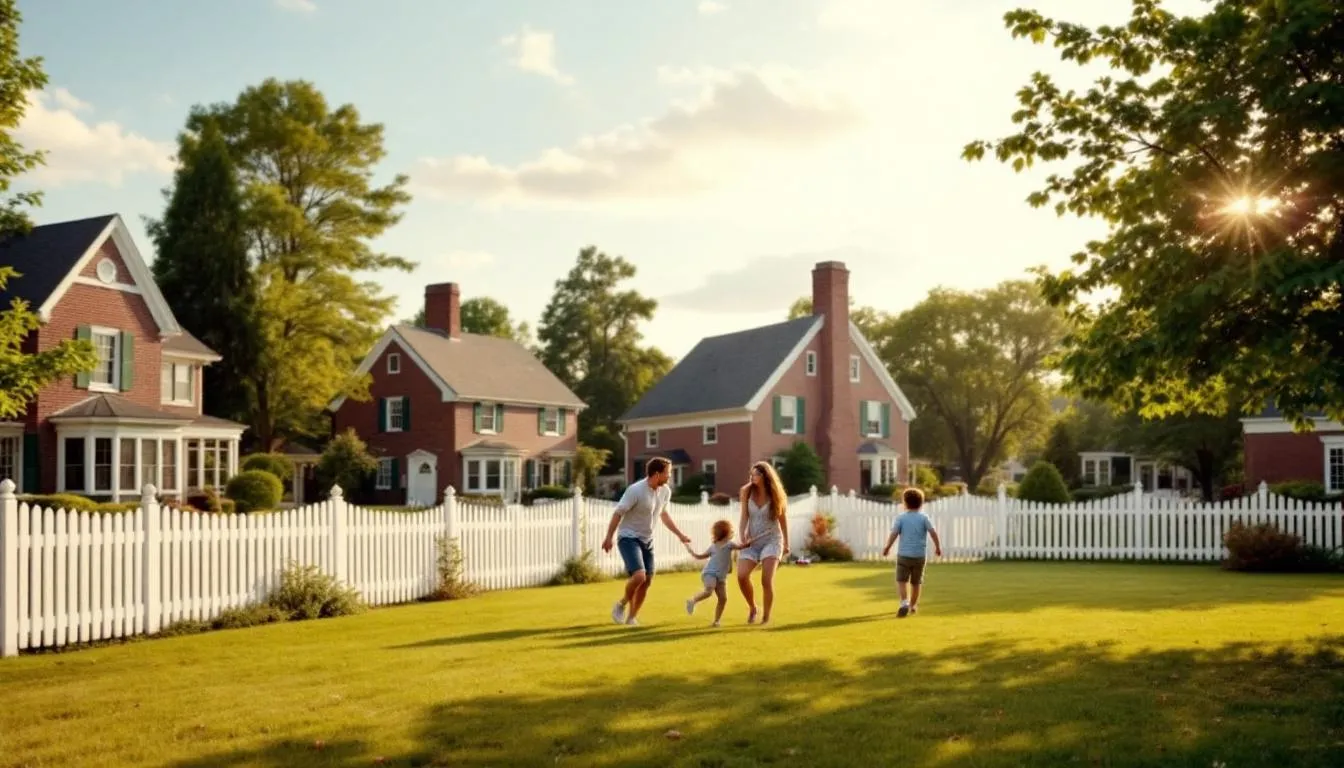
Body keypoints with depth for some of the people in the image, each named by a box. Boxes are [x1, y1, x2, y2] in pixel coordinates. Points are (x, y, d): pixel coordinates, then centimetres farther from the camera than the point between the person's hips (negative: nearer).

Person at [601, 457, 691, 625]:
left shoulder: (665, 491, 0)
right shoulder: (636, 490, -22)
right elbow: (618, 513, -15)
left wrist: (680, 534, 17)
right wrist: (608, 538, -13)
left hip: (647, 540, 7)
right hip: (629, 538, -7)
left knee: (647, 580, 4)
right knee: (639, 576, -23)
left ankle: (631, 617, 20)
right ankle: (622, 604, 5)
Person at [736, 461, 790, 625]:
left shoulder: (776, 495, -6)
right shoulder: (747, 492, -3)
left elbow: (783, 520, 3)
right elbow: (744, 516, -2)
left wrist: (786, 544, 8)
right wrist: (743, 537, -15)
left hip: (771, 539, -2)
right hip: (752, 541, 2)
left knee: (767, 580, -17)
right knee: (742, 576, -17)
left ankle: (766, 617, 1)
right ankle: (752, 608, 9)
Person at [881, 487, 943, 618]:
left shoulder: (901, 517, -3)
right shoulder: (924, 518, 0)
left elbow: (894, 534, -9)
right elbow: (933, 533, -9)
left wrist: (887, 547, 3)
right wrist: (938, 547, 4)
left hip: (904, 554, -2)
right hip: (919, 555, 2)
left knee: (901, 580, 0)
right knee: (916, 582, 16)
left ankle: (905, 602, -22)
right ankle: (913, 605, 25)